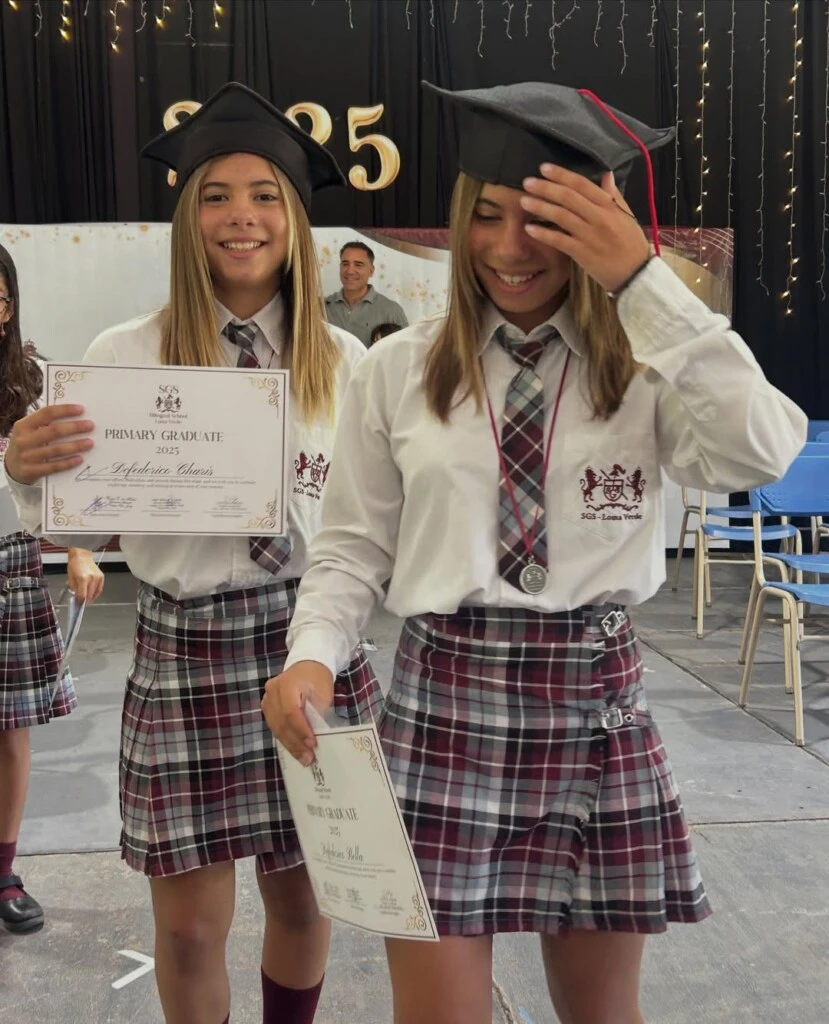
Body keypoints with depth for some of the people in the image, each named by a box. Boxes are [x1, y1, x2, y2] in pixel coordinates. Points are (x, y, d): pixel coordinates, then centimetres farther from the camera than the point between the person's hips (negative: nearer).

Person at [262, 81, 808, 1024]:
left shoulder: (650, 366, 0)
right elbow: (351, 547, 4)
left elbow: (760, 454, -20)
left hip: (596, 705, 1)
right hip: (442, 703, 0)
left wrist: (643, 279, -20)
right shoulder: (396, 373, 2)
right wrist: (312, 657, -14)